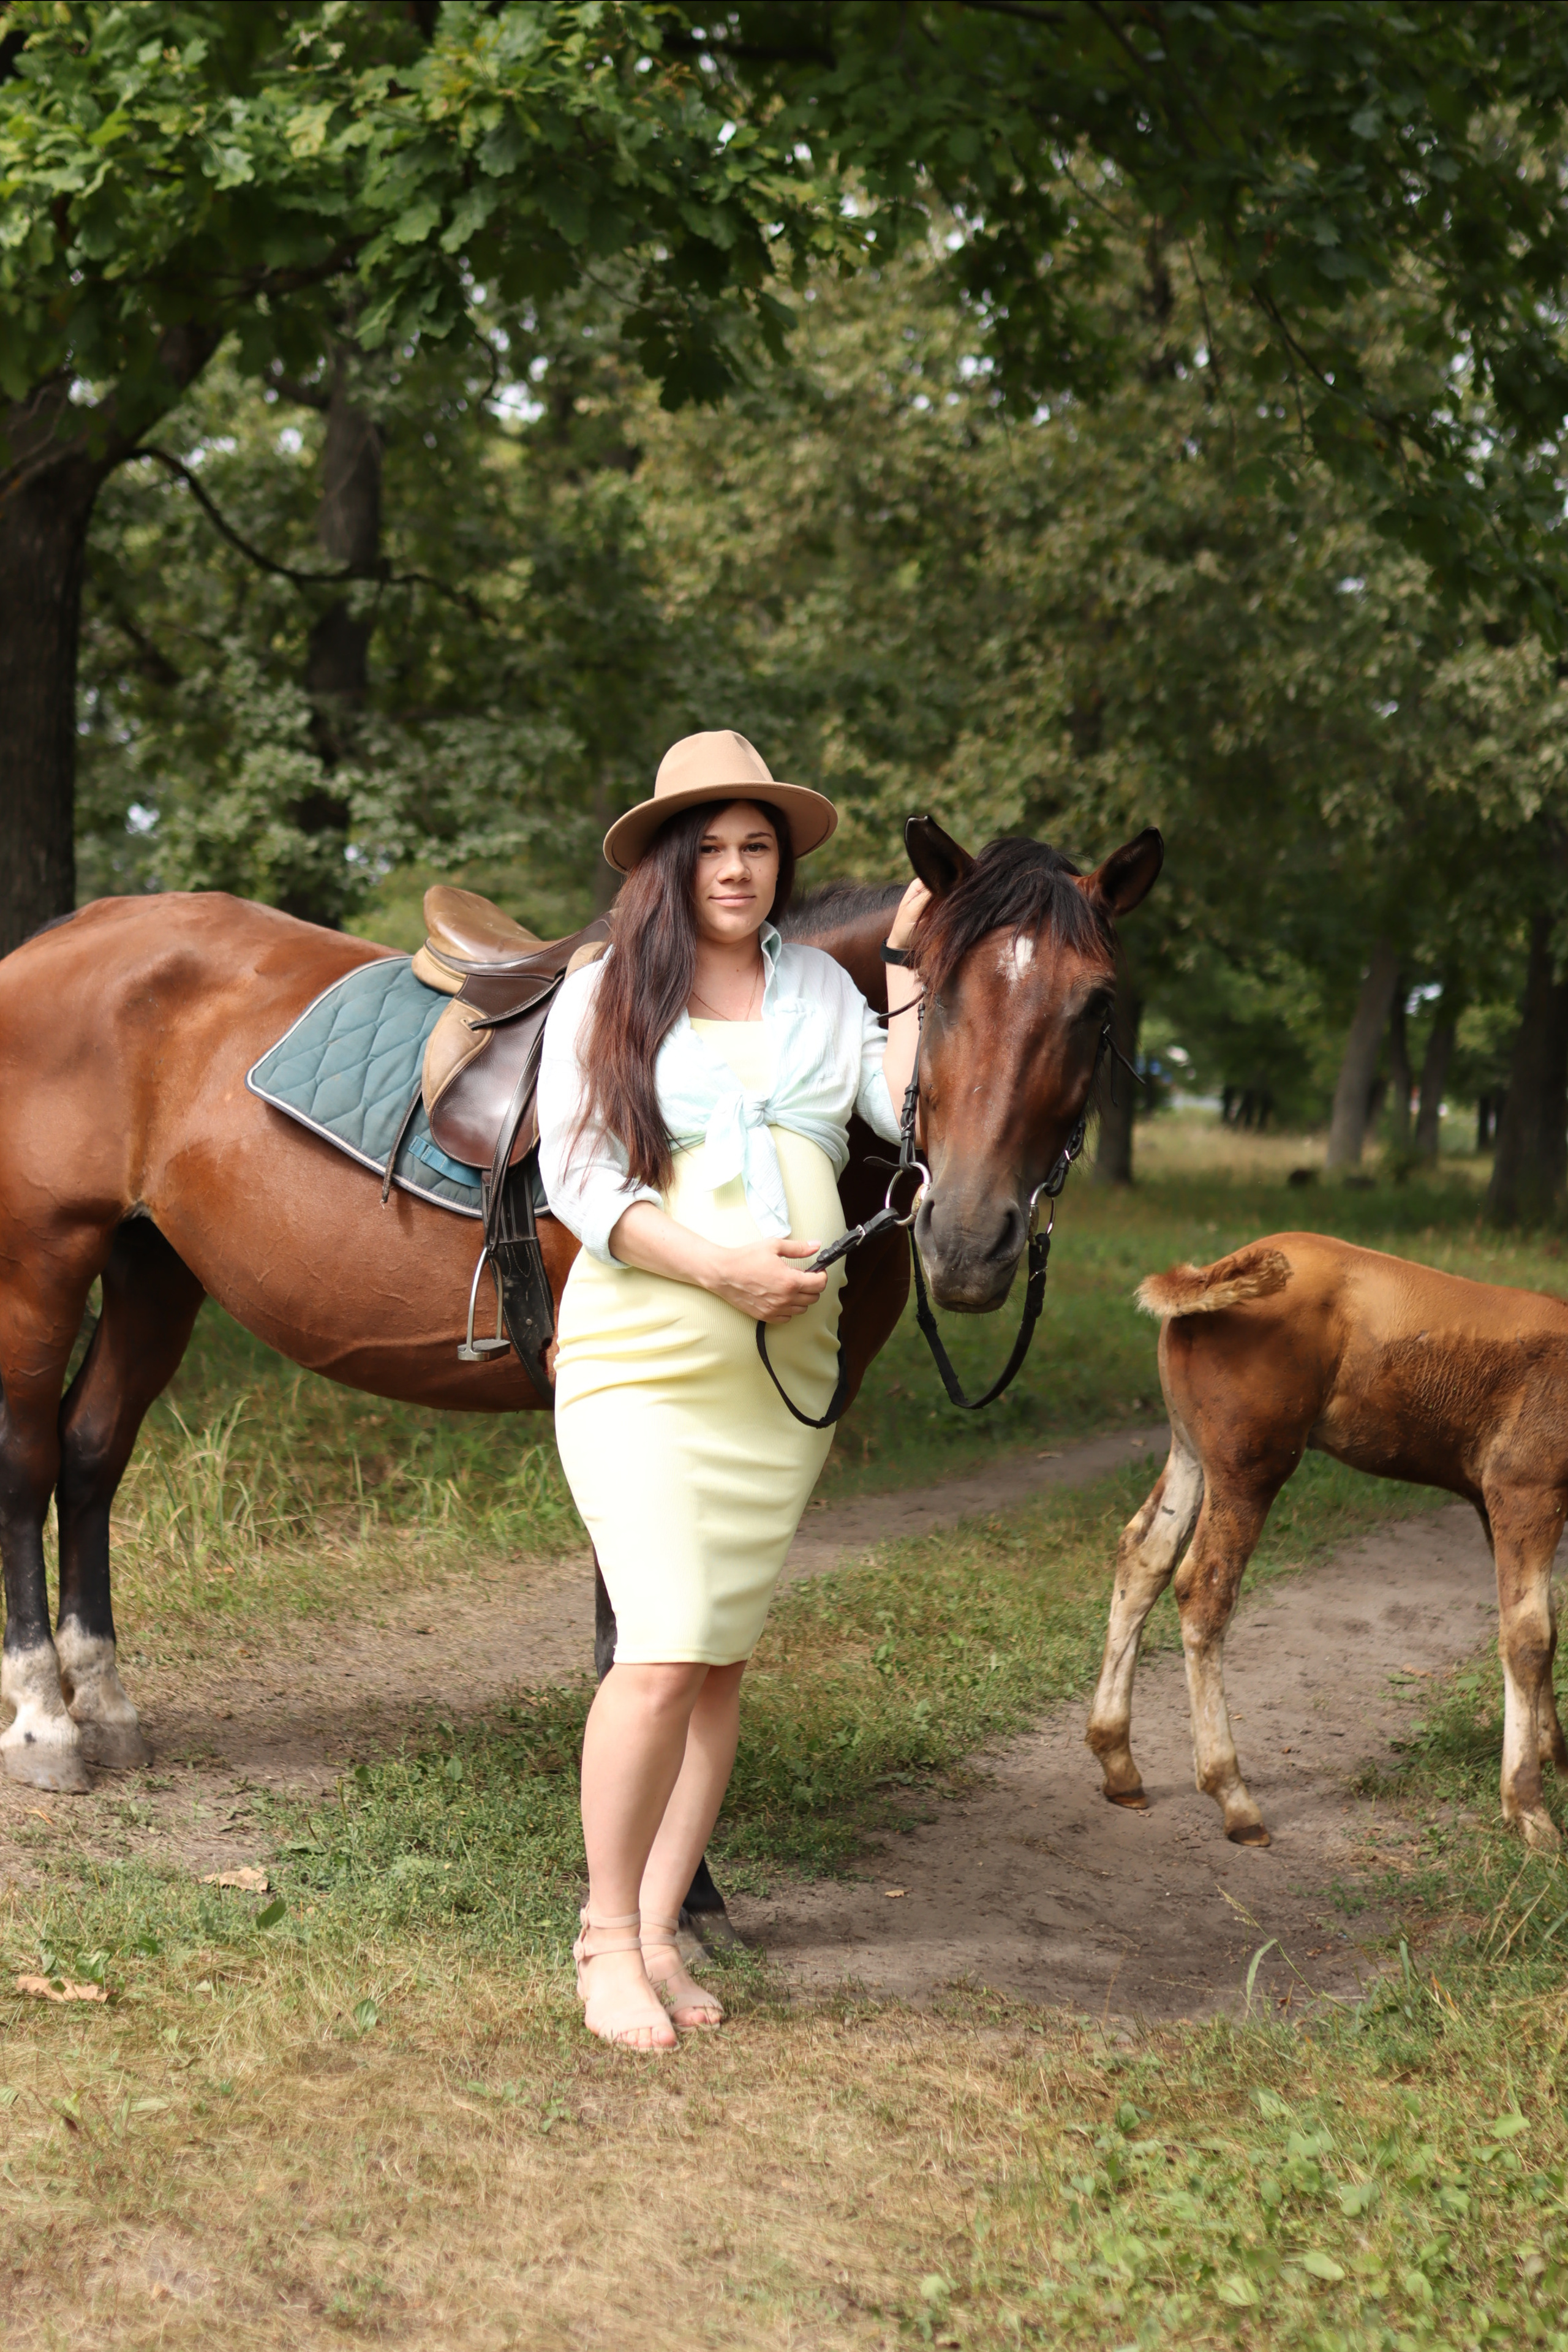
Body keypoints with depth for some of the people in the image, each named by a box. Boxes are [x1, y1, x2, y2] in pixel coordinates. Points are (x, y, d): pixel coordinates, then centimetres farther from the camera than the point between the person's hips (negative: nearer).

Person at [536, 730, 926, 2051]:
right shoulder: (603, 998, 1)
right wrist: (718, 1264, -18)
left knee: (725, 1660, 7)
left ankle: (659, 1931, 18)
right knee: (663, 1656, -14)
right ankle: (606, 1937, 3)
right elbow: (577, 1179, -6)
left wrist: (909, 967, 4)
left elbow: (911, 1112, 4)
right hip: (642, 1361, -4)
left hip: (787, 1372, 4)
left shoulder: (822, 988, 12)